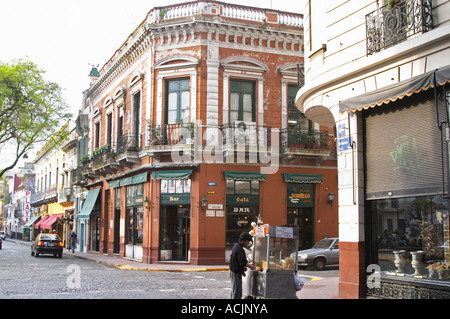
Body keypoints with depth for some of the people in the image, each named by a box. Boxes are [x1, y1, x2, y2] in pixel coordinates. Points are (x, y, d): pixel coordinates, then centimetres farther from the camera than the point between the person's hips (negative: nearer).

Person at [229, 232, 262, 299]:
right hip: (236, 273, -10)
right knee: (237, 291, -5)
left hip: (233, 270, 10)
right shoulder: (240, 249, -23)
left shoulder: (236, 246, 9)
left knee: (234, 290, 19)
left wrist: (243, 267, 16)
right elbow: (243, 263, -27)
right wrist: (255, 268, -27)